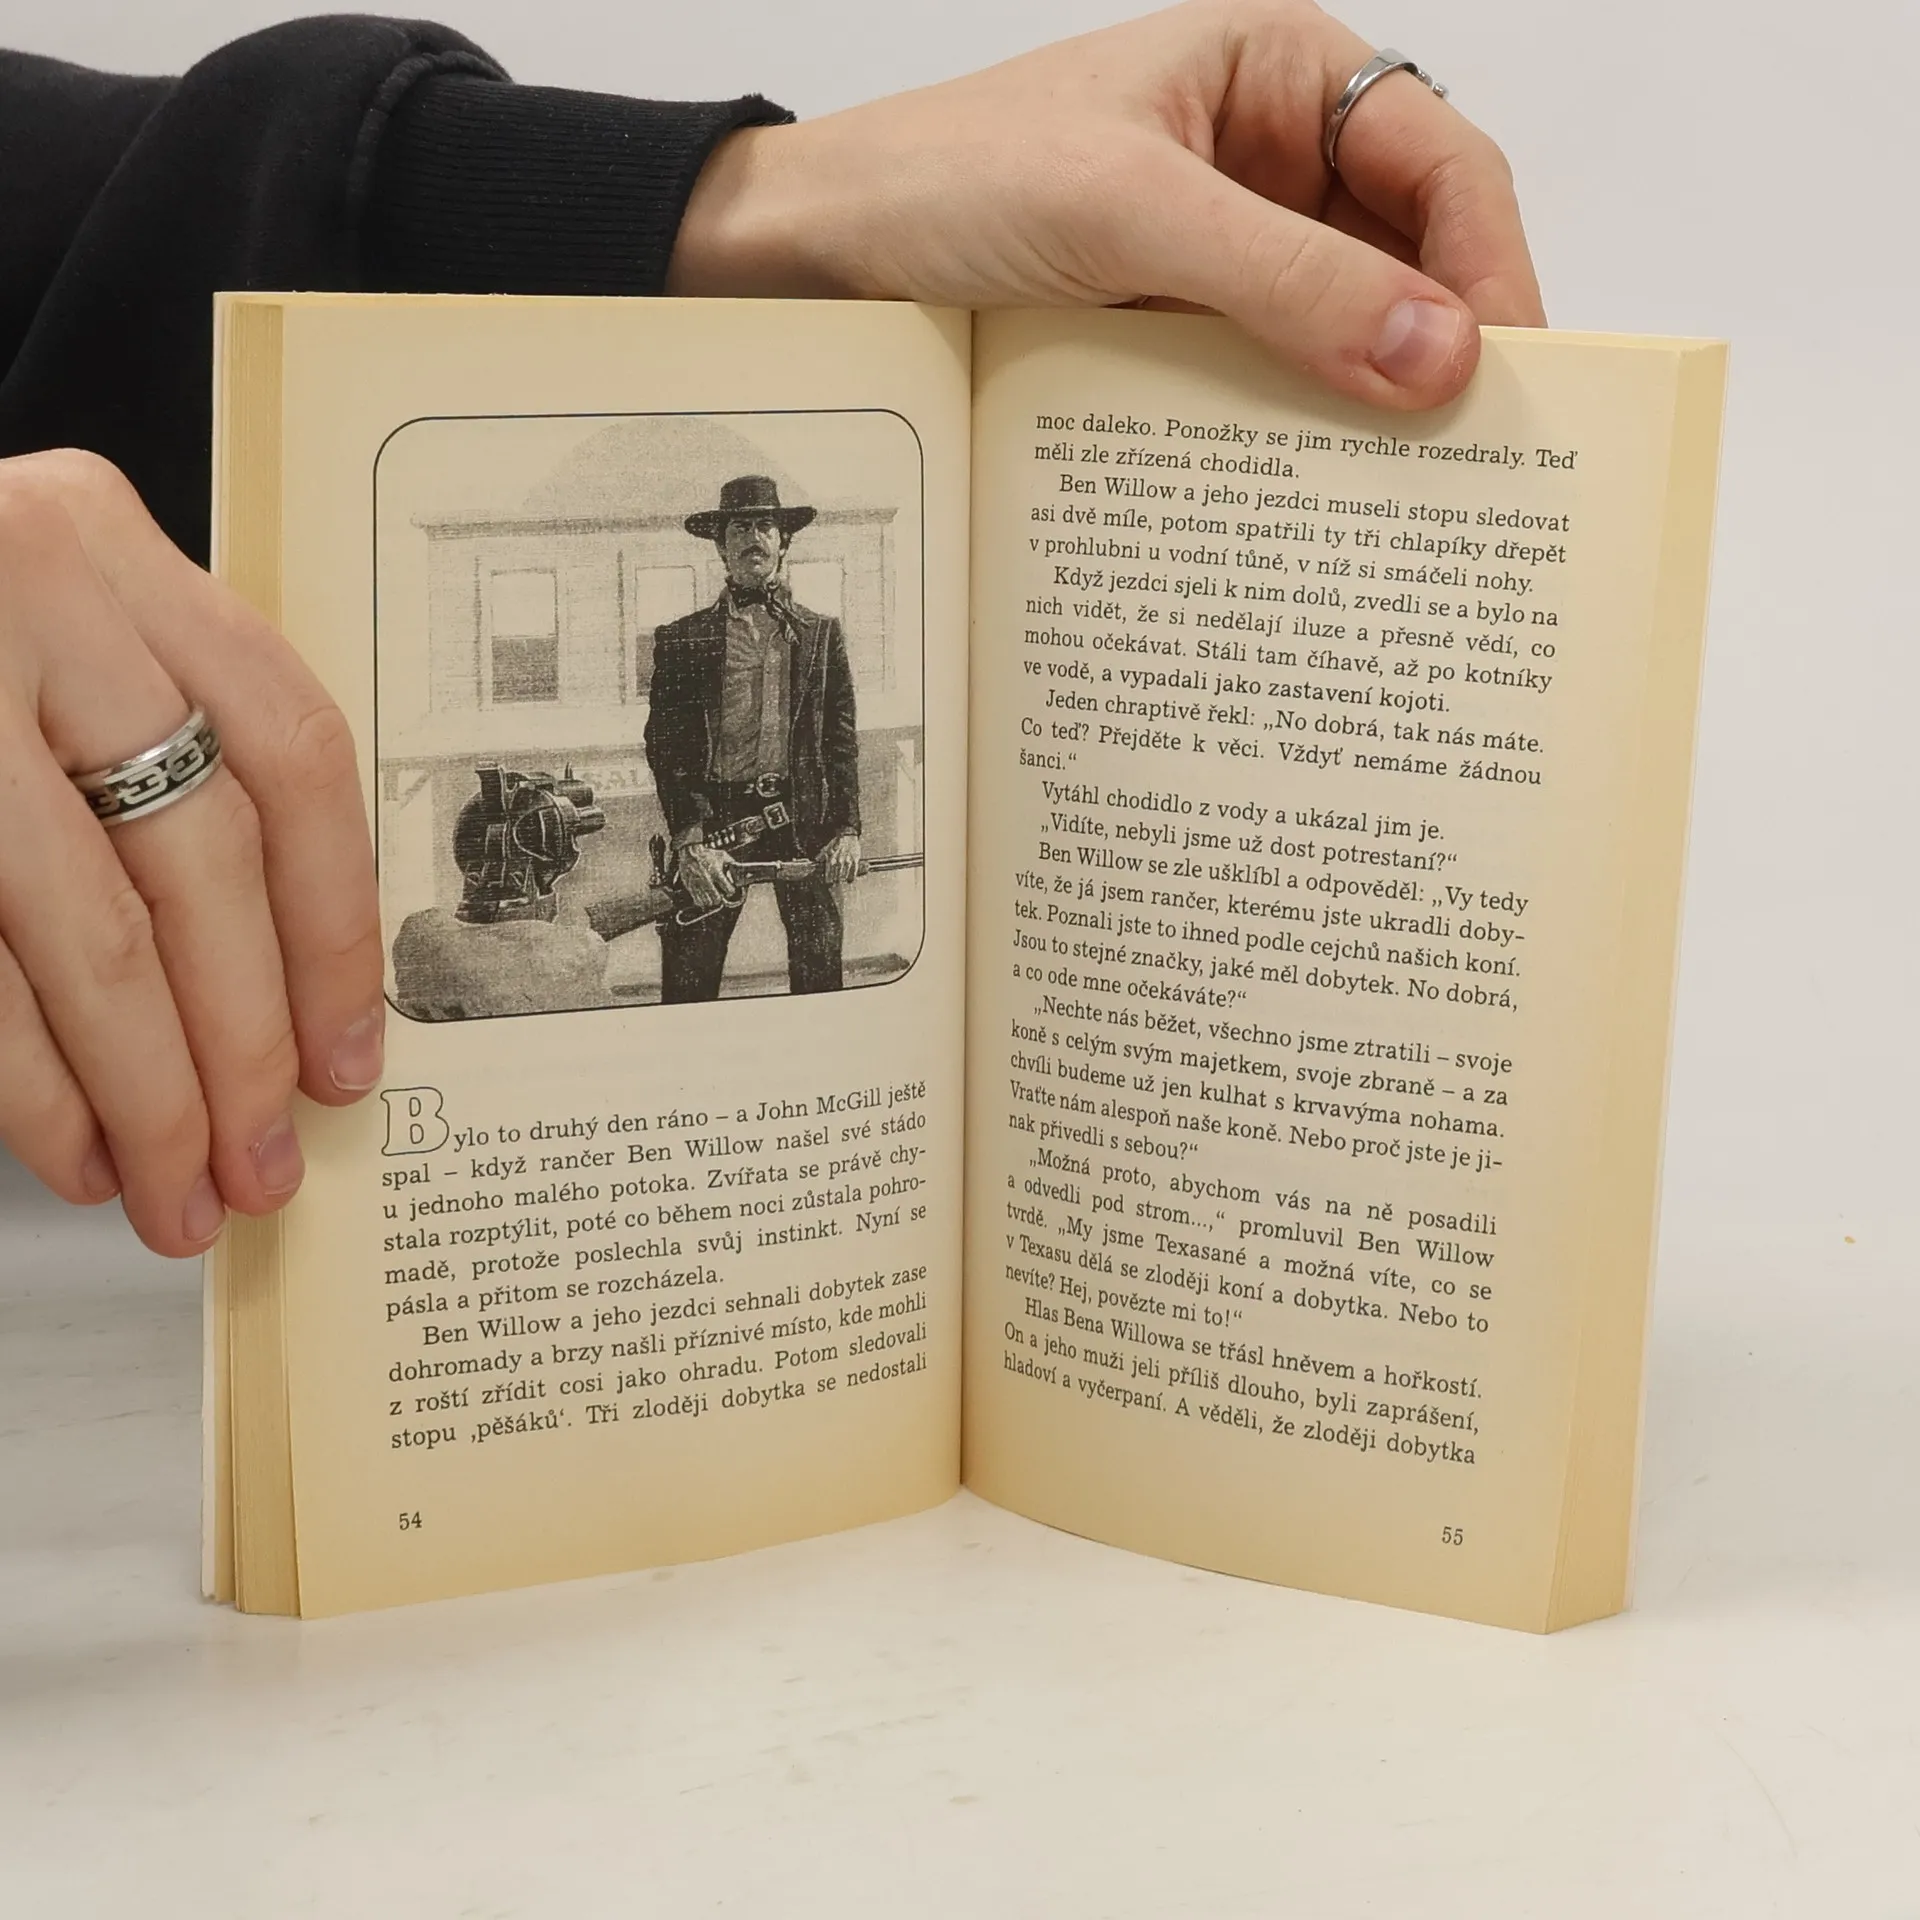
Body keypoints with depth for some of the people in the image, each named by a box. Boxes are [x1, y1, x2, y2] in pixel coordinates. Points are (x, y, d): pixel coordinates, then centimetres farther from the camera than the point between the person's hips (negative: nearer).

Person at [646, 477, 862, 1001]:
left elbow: (842, 741, 10)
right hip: (715, 819, -1)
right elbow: (666, 747, 2)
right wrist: (689, 840, -10)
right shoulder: (681, 640, 9)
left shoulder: (822, 635, 15)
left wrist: (847, 830, -2)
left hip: (804, 820, 1)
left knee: (819, 973, 2)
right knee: (687, 981, -4)